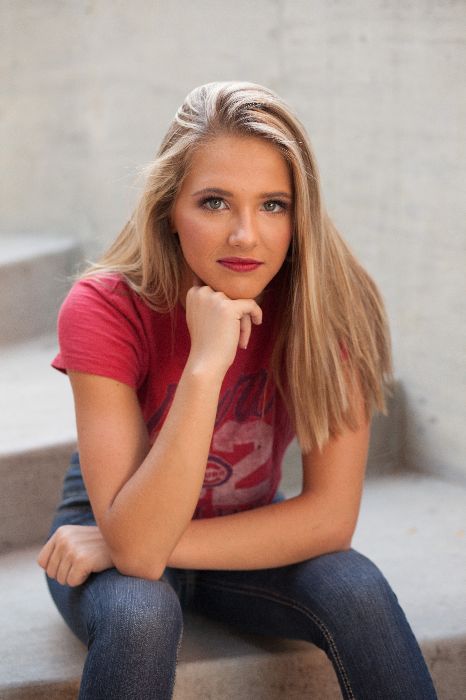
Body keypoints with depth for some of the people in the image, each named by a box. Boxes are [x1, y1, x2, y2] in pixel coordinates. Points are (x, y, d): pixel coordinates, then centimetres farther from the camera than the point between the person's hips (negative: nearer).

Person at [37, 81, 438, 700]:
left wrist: (142, 547, -25)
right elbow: (137, 544, -33)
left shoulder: (327, 302, -21)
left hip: (248, 535, 3)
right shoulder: (105, 309, -27)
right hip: (116, 533, -2)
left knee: (356, 590, -26)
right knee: (141, 612, -35)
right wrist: (205, 364, -42)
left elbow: (332, 517, -22)